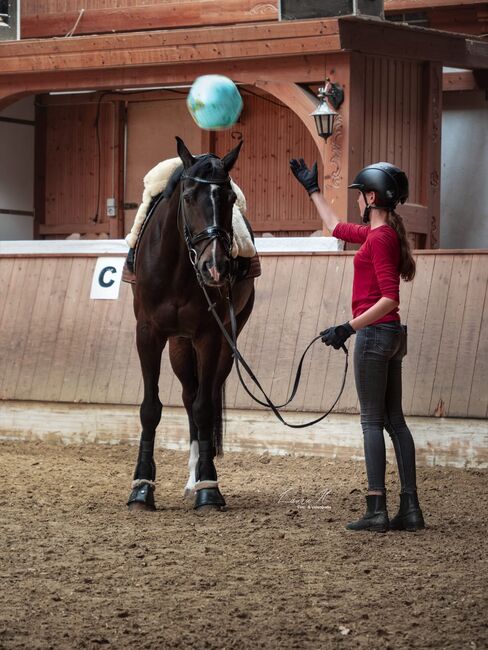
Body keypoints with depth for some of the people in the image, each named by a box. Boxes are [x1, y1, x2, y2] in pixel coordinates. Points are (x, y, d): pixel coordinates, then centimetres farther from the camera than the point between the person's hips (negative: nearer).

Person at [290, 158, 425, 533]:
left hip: (375, 334, -10)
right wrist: (312, 189, 40)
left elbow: (389, 298, -21)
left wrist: (349, 328, -21)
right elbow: (337, 227, 33)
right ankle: (411, 509, 9)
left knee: (372, 421, -7)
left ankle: (377, 510, -7)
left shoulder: (380, 238, -15)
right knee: (395, 420, 9)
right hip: (392, 335, 10)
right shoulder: (381, 233, 15)